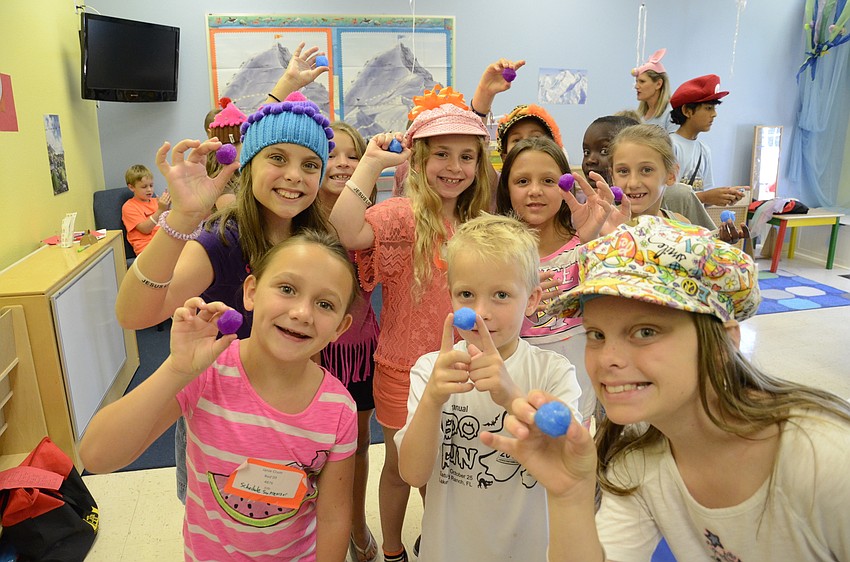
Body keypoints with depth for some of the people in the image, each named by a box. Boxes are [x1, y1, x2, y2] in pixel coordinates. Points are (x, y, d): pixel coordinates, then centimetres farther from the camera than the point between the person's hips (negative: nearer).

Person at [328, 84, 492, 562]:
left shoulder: (474, 223, 3)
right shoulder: (404, 214, -16)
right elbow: (346, 232, -37)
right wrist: (371, 163, -29)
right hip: (404, 367, -5)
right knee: (402, 466, 16)